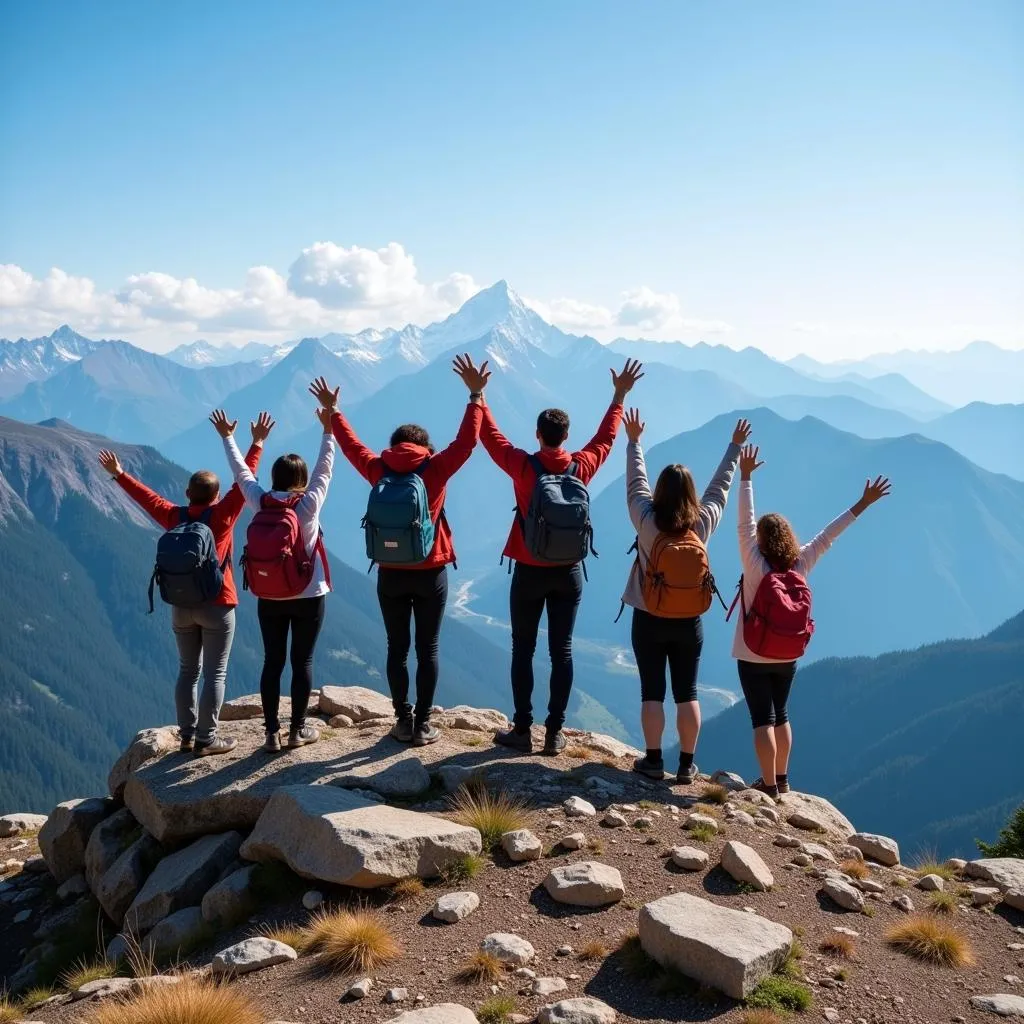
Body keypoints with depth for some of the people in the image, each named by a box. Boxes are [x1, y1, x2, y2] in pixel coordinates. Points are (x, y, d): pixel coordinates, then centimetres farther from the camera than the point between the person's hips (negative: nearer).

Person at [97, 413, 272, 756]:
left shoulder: (174, 517, -2)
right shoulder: (222, 515, -12)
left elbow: (147, 497, 12)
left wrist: (119, 475, 27)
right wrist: (257, 443, -2)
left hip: (181, 606, 4)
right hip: (217, 606, -4)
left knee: (188, 670, 13)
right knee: (215, 673, 0)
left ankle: (187, 735, 17)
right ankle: (206, 739, 0)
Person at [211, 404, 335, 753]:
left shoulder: (260, 502, -5)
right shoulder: (309, 504, -13)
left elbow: (241, 473, 7)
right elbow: (324, 469, -6)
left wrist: (228, 438, 20)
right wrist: (328, 429, -2)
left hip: (269, 597, 3)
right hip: (308, 596, -3)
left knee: (272, 662, 7)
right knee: (302, 662, 6)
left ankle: (272, 733, 9)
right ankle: (298, 729, 13)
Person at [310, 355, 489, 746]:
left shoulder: (379, 469, -2)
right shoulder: (435, 469, -8)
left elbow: (351, 445, 12)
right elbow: (466, 442, -9)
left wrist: (333, 411, 25)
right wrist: (476, 395, -5)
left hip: (390, 575, 2)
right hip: (430, 574, -2)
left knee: (397, 649, 10)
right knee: (427, 650, 5)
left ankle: (403, 722, 15)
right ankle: (422, 725, 8)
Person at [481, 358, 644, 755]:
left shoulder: (524, 466, -13)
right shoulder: (581, 467, -6)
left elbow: (489, 435, 0)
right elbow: (605, 437, 12)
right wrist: (620, 395, 23)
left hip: (529, 572, -2)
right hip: (568, 573, 2)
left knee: (523, 649, 7)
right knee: (562, 651, 6)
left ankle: (522, 730, 9)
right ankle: (554, 733, 10)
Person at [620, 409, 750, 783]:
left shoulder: (647, 521, -15)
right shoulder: (704, 522, -9)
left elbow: (635, 484, 0)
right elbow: (720, 488, 5)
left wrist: (634, 440, 11)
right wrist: (735, 447, 18)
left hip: (649, 621, -2)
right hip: (689, 623, 2)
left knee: (652, 693, 6)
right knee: (687, 694, 9)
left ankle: (653, 761, 10)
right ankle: (686, 765, 13)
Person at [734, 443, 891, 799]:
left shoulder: (755, 565, -17)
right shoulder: (800, 564, -6)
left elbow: (744, 525, -20)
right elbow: (827, 535, -2)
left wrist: (746, 477, -21)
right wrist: (863, 503, 3)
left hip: (753, 656, -5)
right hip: (787, 656, 5)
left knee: (762, 720, 0)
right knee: (780, 715, 19)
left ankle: (769, 784, 1)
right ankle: (781, 779, 28)